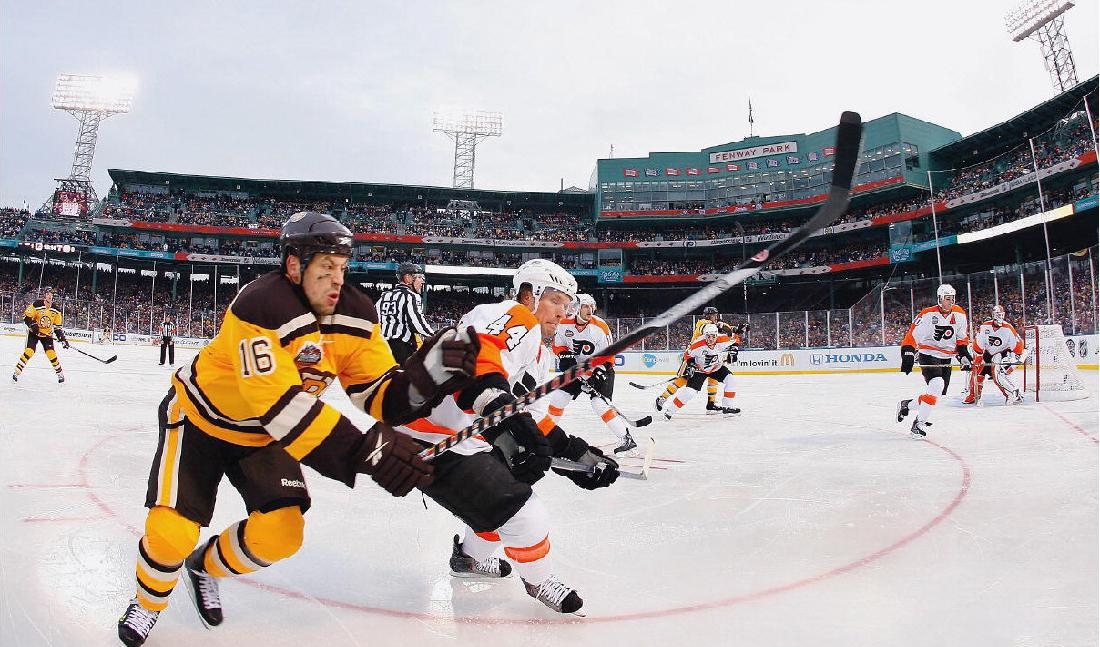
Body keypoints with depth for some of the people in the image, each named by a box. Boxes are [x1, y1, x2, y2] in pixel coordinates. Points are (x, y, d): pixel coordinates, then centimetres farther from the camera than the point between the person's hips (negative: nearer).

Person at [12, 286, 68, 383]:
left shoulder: (55, 309, -4)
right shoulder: (37, 304, -16)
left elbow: (57, 326, 1)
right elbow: (26, 317, -11)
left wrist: (63, 339, -6)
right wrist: (33, 325, -25)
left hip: (47, 334, 2)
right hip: (34, 332, -2)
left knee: (51, 353, -7)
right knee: (29, 351, -15)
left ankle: (60, 373, 4)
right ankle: (17, 372, -4)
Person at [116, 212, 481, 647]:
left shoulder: (355, 314, -16)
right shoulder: (259, 306, -34)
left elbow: (380, 395, -19)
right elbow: (280, 405, -42)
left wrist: (430, 371, -39)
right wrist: (360, 451, -51)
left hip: (263, 433, 5)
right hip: (200, 417, -4)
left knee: (281, 534, -6)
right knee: (172, 532, -12)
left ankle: (204, 565, 27)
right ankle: (148, 601, 24)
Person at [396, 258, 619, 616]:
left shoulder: (532, 349, 20)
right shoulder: (513, 318, -13)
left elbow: (531, 420, 21)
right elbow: (471, 356, -34)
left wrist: (576, 454, 15)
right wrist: (507, 414, -45)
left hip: (458, 438, 11)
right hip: (432, 438, -11)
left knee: (501, 491, 28)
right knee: (523, 514, -9)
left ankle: (468, 556, 51)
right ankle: (539, 581, 19)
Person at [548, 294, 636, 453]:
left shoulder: (600, 327, -21)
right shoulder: (564, 324, -11)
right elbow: (558, 345, 5)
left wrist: (597, 376, -24)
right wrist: (565, 356, -14)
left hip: (599, 369, -5)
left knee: (600, 403, -21)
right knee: (557, 398, 3)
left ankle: (626, 438, -17)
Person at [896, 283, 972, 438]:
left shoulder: (959, 314, 1)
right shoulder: (928, 314, -16)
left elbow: (961, 338, 14)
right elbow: (912, 335, -17)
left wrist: (964, 354, 7)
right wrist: (908, 355, -24)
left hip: (946, 358, 7)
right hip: (928, 354, -7)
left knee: (940, 393, 7)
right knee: (936, 385, -25)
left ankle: (907, 404, 27)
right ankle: (919, 423, -20)